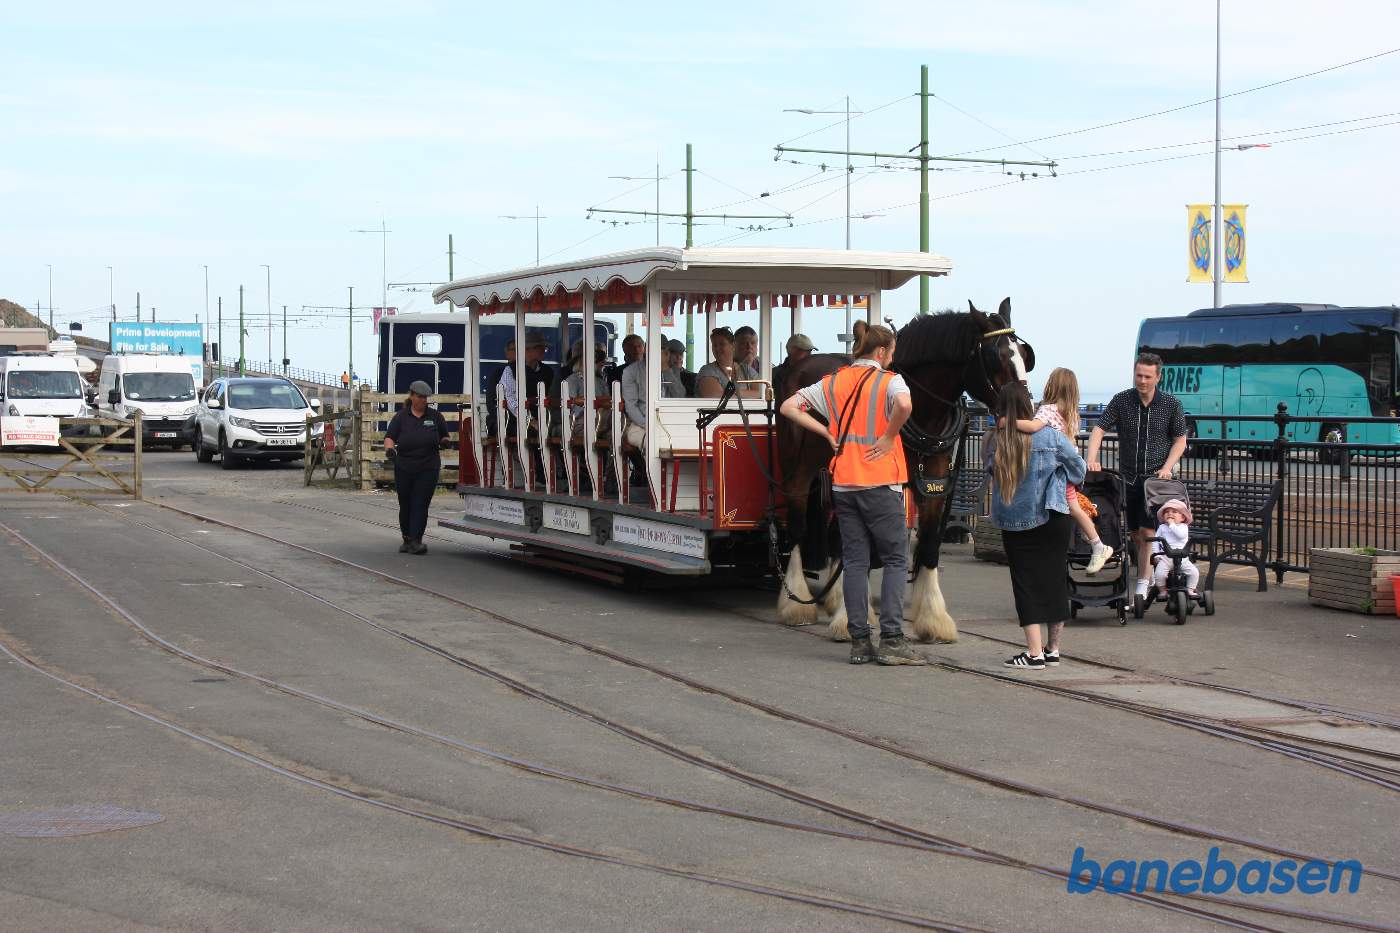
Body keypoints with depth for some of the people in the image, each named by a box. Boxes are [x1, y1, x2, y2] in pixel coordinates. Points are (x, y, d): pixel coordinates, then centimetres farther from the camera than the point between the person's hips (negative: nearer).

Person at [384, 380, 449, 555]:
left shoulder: (435, 416, 9)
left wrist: (444, 442, -5)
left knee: (420, 505, -10)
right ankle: (406, 539, 20)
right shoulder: (401, 416, 4)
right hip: (404, 469, 1)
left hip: (428, 469, -1)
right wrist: (390, 449, -23)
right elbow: (389, 437, -2)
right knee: (405, 506, 6)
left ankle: (416, 541, -15)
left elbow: (444, 436, 19)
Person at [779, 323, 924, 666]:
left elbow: (789, 407, 9)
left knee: (854, 561, 8)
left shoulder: (833, 382, 10)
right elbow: (904, 404, -30)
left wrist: (828, 433, 8)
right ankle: (891, 640, -3)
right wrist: (888, 438, -15)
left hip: (843, 484, 5)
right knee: (896, 559, 3)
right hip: (880, 483, -5)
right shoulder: (889, 380, -6)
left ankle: (859, 642, 8)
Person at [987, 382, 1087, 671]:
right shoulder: (1050, 435, -8)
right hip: (1052, 519, 0)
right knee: (1054, 580, 13)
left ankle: (1035, 653, -3)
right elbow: (1078, 469, 1)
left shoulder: (997, 441, -8)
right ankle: (1052, 648, 21)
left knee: (1026, 584, 4)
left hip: (1013, 523, 0)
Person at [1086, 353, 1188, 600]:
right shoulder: (1121, 401, -1)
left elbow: (1180, 440, 5)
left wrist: (1167, 467, -10)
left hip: (1156, 477, -3)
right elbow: (1099, 429, -6)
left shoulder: (1171, 405, -2)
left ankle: (1143, 585, -10)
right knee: (1136, 534, 8)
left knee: (1147, 531, -13)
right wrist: (1092, 459, -22)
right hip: (1129, 477, 3)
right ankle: (1153, 576, 24)